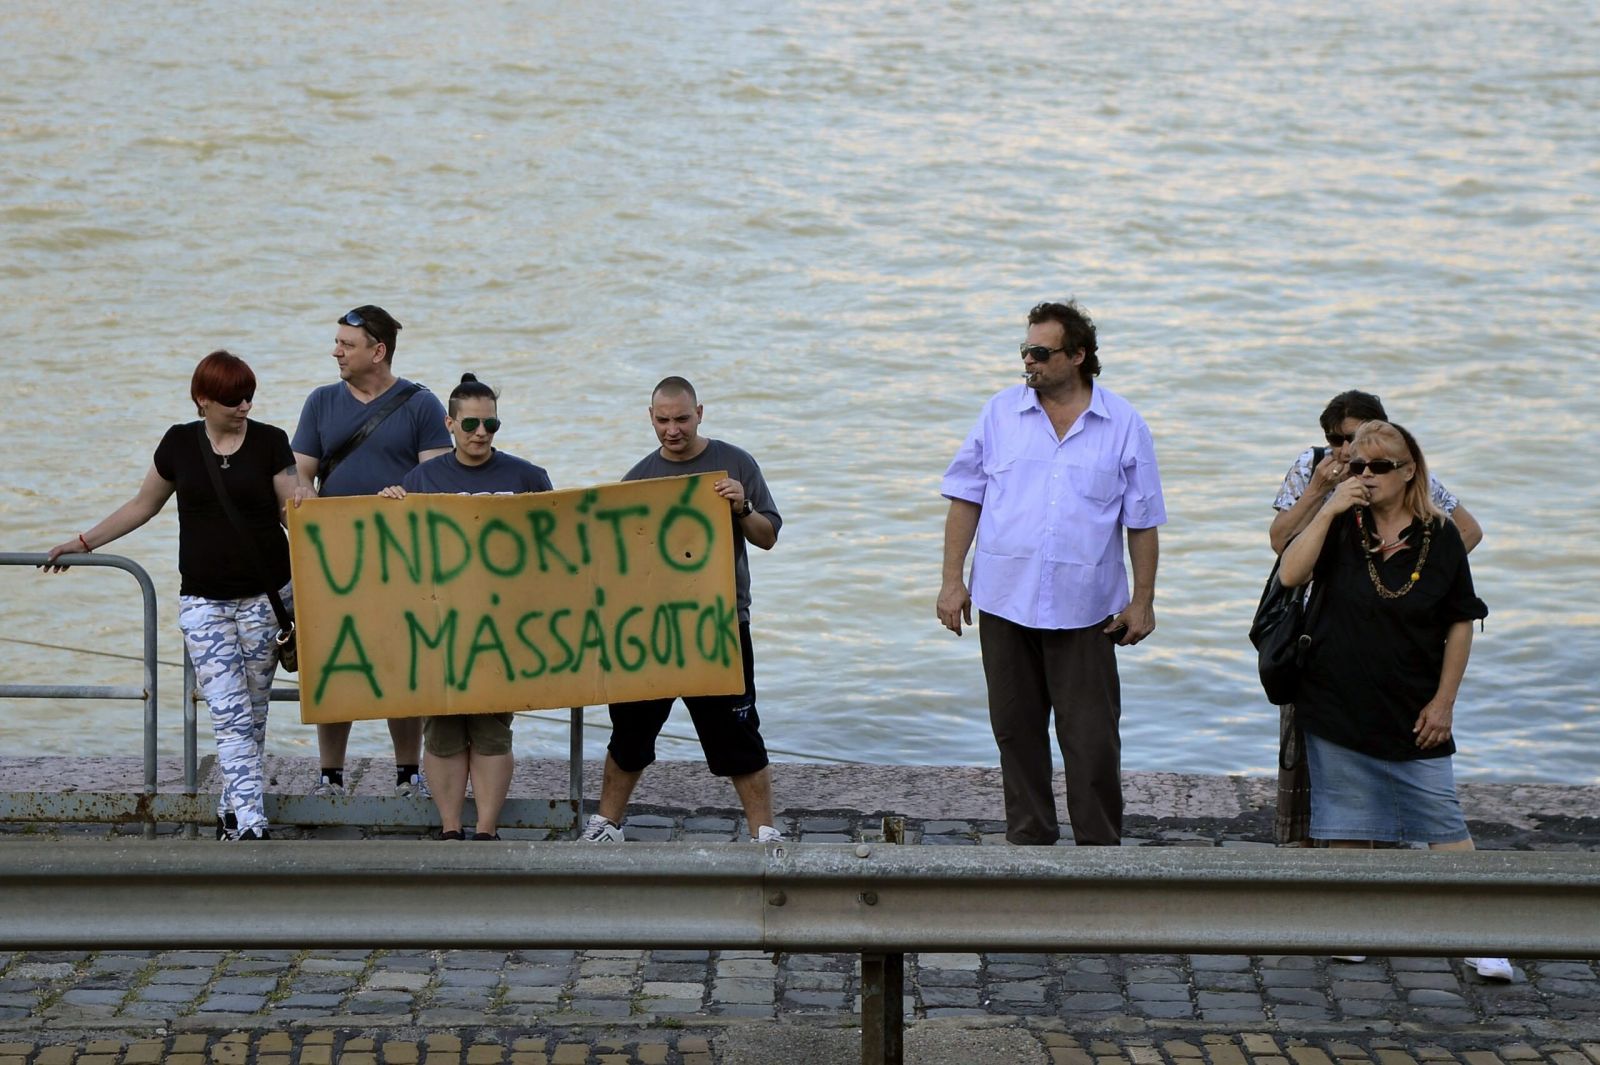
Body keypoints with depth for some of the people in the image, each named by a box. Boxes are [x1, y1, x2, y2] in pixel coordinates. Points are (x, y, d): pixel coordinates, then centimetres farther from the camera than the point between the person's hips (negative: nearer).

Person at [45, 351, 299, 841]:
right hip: (202, 601, 0)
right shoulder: (180, 443, 5)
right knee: (229, 715, -9)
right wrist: (84, 542, 18)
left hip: (266, 595, 0)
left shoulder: (270, 442, 0)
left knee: (252, 713, 5)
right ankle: (250, 823, -14)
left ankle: (232, 812, 17)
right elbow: (144, 504, 17)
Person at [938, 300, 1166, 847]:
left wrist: (1142, 601, 1)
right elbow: (966, 499, 8)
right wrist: (952, 581, 2)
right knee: (1016, 730, 9)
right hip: (1004, 601, 2)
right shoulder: (1000, 413, 6)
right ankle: (1029, 840, 19)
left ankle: (1100, 848, 6)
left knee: (1092, 737, -3)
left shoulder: (1124, 425, 2)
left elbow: (1142, 523, 5)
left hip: (1084, 608, -2)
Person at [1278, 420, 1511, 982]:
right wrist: (1329, 510, -20)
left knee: (1442, 820, -4)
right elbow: (1290, 574, -16)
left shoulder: (1440, 537, -3)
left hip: (1413, 712, -1)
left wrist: (1444, 701, -2)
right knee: (1347, 818, 7)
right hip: (1338, 704, 1)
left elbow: (1461, 623, 2)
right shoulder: (1339, 526, -1)